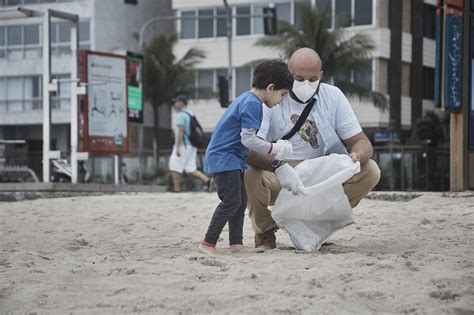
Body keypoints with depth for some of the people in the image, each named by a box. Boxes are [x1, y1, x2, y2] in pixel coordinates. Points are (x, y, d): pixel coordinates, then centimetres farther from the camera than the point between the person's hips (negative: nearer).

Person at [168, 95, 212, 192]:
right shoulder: (190, 113, 15)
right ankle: (207, 180, -5)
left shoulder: (181, 115, -13)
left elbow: (181, 132, -20)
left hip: (183, 145, -9)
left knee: (174, 167, 1)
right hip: (191, 146, 9)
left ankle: (176, 188, 2)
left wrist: (177, 147, -20)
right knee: (190, 169, 8)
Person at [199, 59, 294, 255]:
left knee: (241, 201, 11)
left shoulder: (247, 99, 16)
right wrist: (272, 149, -10)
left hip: (232, 158, 11)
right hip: (224, 158, -11)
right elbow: (248, 139, -22)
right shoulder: (252, 104, -17)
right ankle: (208, 243, -11)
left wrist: (270, 150, 14)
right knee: (231, 201, -13)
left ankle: (236, 244, 13)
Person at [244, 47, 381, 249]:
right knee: (252, 174, -35)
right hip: (279, 179, -3)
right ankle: (265, 231, -2)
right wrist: (278, 166, -44)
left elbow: (359, 140, -1)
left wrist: (357, 156, -27)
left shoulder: (333, 96, -1)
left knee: (370, 171, -18)